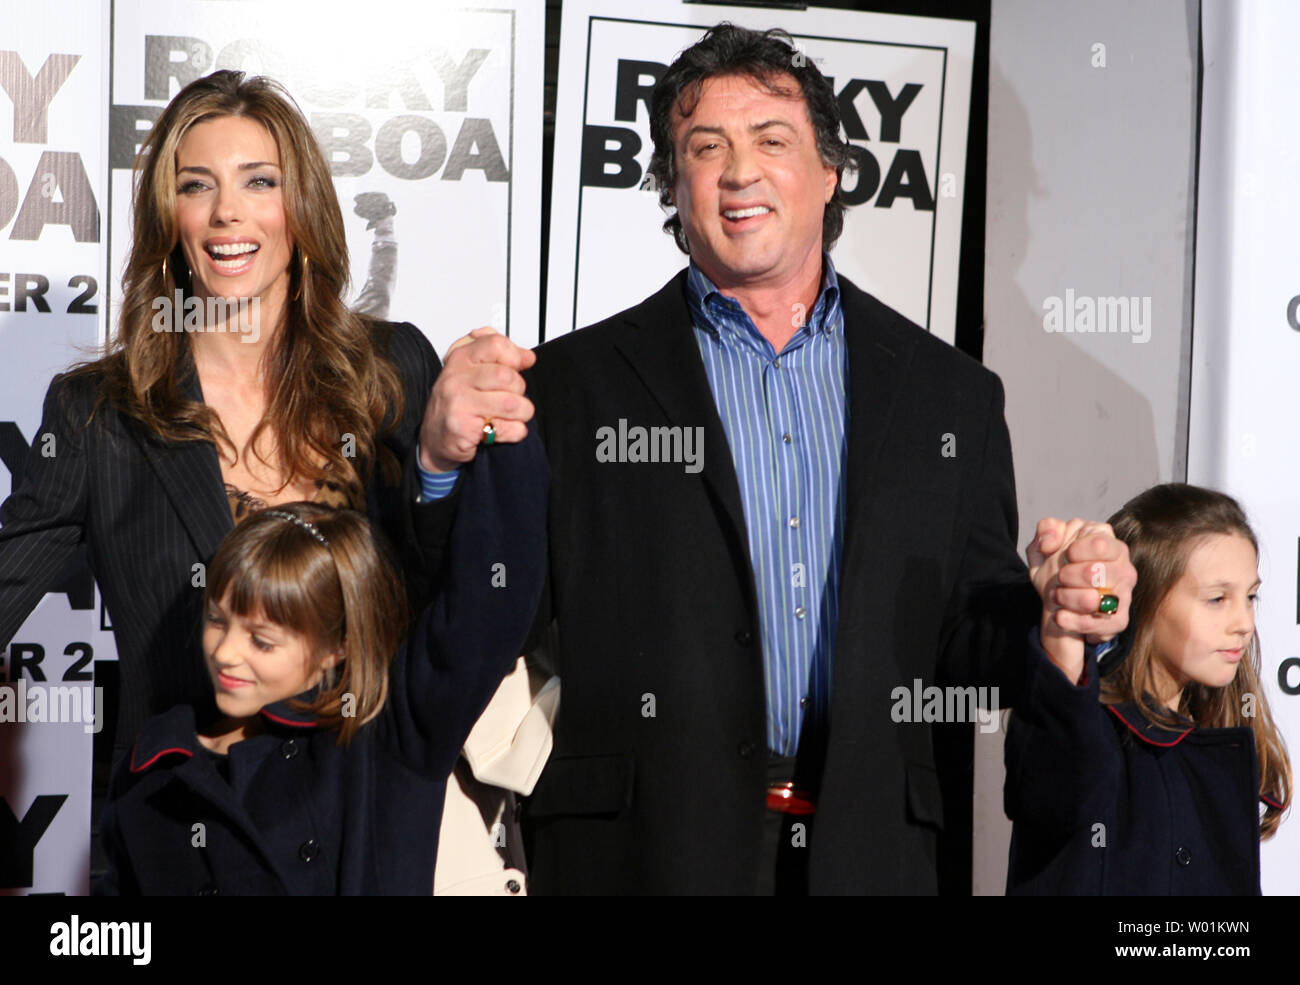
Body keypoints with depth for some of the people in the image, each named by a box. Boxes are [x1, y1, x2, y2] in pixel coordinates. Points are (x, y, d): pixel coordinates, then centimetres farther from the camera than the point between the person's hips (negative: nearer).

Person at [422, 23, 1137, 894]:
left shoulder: (951, 394, 9)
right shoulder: (575, 383, 2)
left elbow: (970, 643, 10)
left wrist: (1049, 619, -10)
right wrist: (453, 464, -19)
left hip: (876, 854, 2)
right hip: (645, 853, -1)